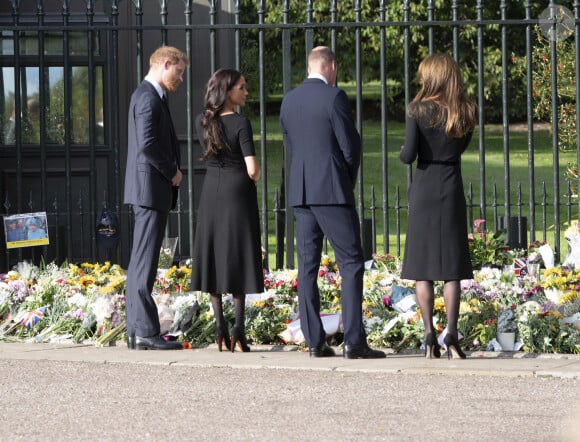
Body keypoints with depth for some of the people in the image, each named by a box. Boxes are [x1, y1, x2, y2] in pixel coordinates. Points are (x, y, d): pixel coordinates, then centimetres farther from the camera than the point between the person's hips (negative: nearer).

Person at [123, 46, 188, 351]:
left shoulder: (147, 95, 19)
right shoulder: (149, 97, -13)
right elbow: (147, 144, -23)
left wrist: (171, 172, 11)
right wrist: (172, 172, -11)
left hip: (150, 191, 11)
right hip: (152, 187, -11)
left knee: (140, 261, 10)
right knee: (145, 261, -11)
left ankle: (136, 331, 13)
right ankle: (146, 332, -12)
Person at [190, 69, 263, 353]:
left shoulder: (202, 122, 3)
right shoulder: (240, 123, -13)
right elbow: (252, 168, -16)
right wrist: (254, 179, 4)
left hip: (211, 191, 4)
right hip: (239, 191, -4)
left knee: (214, 256, 9)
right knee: (239, 259, 2)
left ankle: (220, 328, 5)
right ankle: (238, 328, -3)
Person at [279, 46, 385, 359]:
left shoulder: (289, 101, 10)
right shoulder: (334, 97, -9)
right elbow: (350, 145, -7)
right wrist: (349, 180, 10)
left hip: (300, 192, 6)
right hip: (333, 191, -6)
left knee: (307, 265, 6)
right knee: (351, 263, -3)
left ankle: (314, 341, 5)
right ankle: (354, 341, -9)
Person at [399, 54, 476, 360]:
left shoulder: (418, 110, -8)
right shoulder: (466, 113, 3)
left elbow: (409, 155, -11)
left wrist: (402, 154, 9)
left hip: (424, 189, -2)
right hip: (452, 189, 2)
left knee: (422, 266, 3)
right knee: (452, 266, 4)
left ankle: (430, 335, -3)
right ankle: (451, 334, -6)